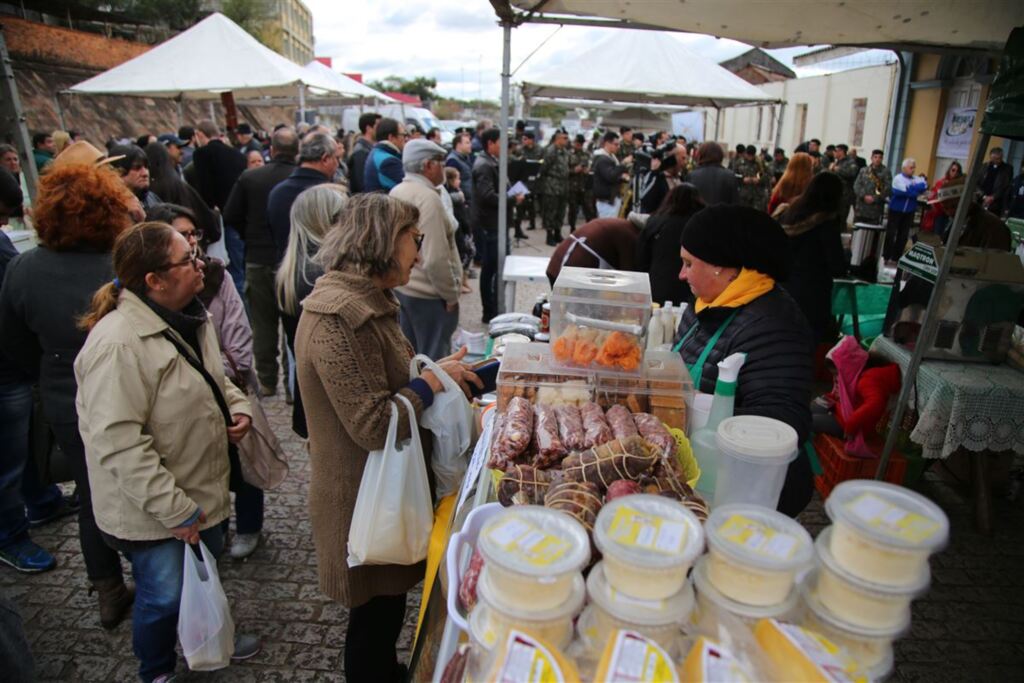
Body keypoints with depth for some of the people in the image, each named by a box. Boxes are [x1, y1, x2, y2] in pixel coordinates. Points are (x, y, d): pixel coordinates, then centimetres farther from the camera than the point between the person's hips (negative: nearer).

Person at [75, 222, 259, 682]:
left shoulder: (186, 316, 1)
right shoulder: (118, 344, -29)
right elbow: (118, 444, -29)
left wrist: (236, 405, -3)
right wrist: (175, 510, -25)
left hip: (200, 488, 8)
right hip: (152, 512, -8)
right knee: (164, 596, 10)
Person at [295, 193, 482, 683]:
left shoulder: (366, 300, 5)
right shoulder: (340, 316, -27)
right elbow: (375, 425, -29)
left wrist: (437, 371, 2)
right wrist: (433, 379, -18)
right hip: (364, 496, -10)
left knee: (386, 604, 28)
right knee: (376, 611, 13)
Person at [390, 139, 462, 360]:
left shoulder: (396, 192, 6)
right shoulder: (428, 197, -21)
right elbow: (436, 258, -25)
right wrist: (451, 294, -15)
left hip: (400, 287, 9)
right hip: (427, 294, -9)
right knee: (433, 361, 4)